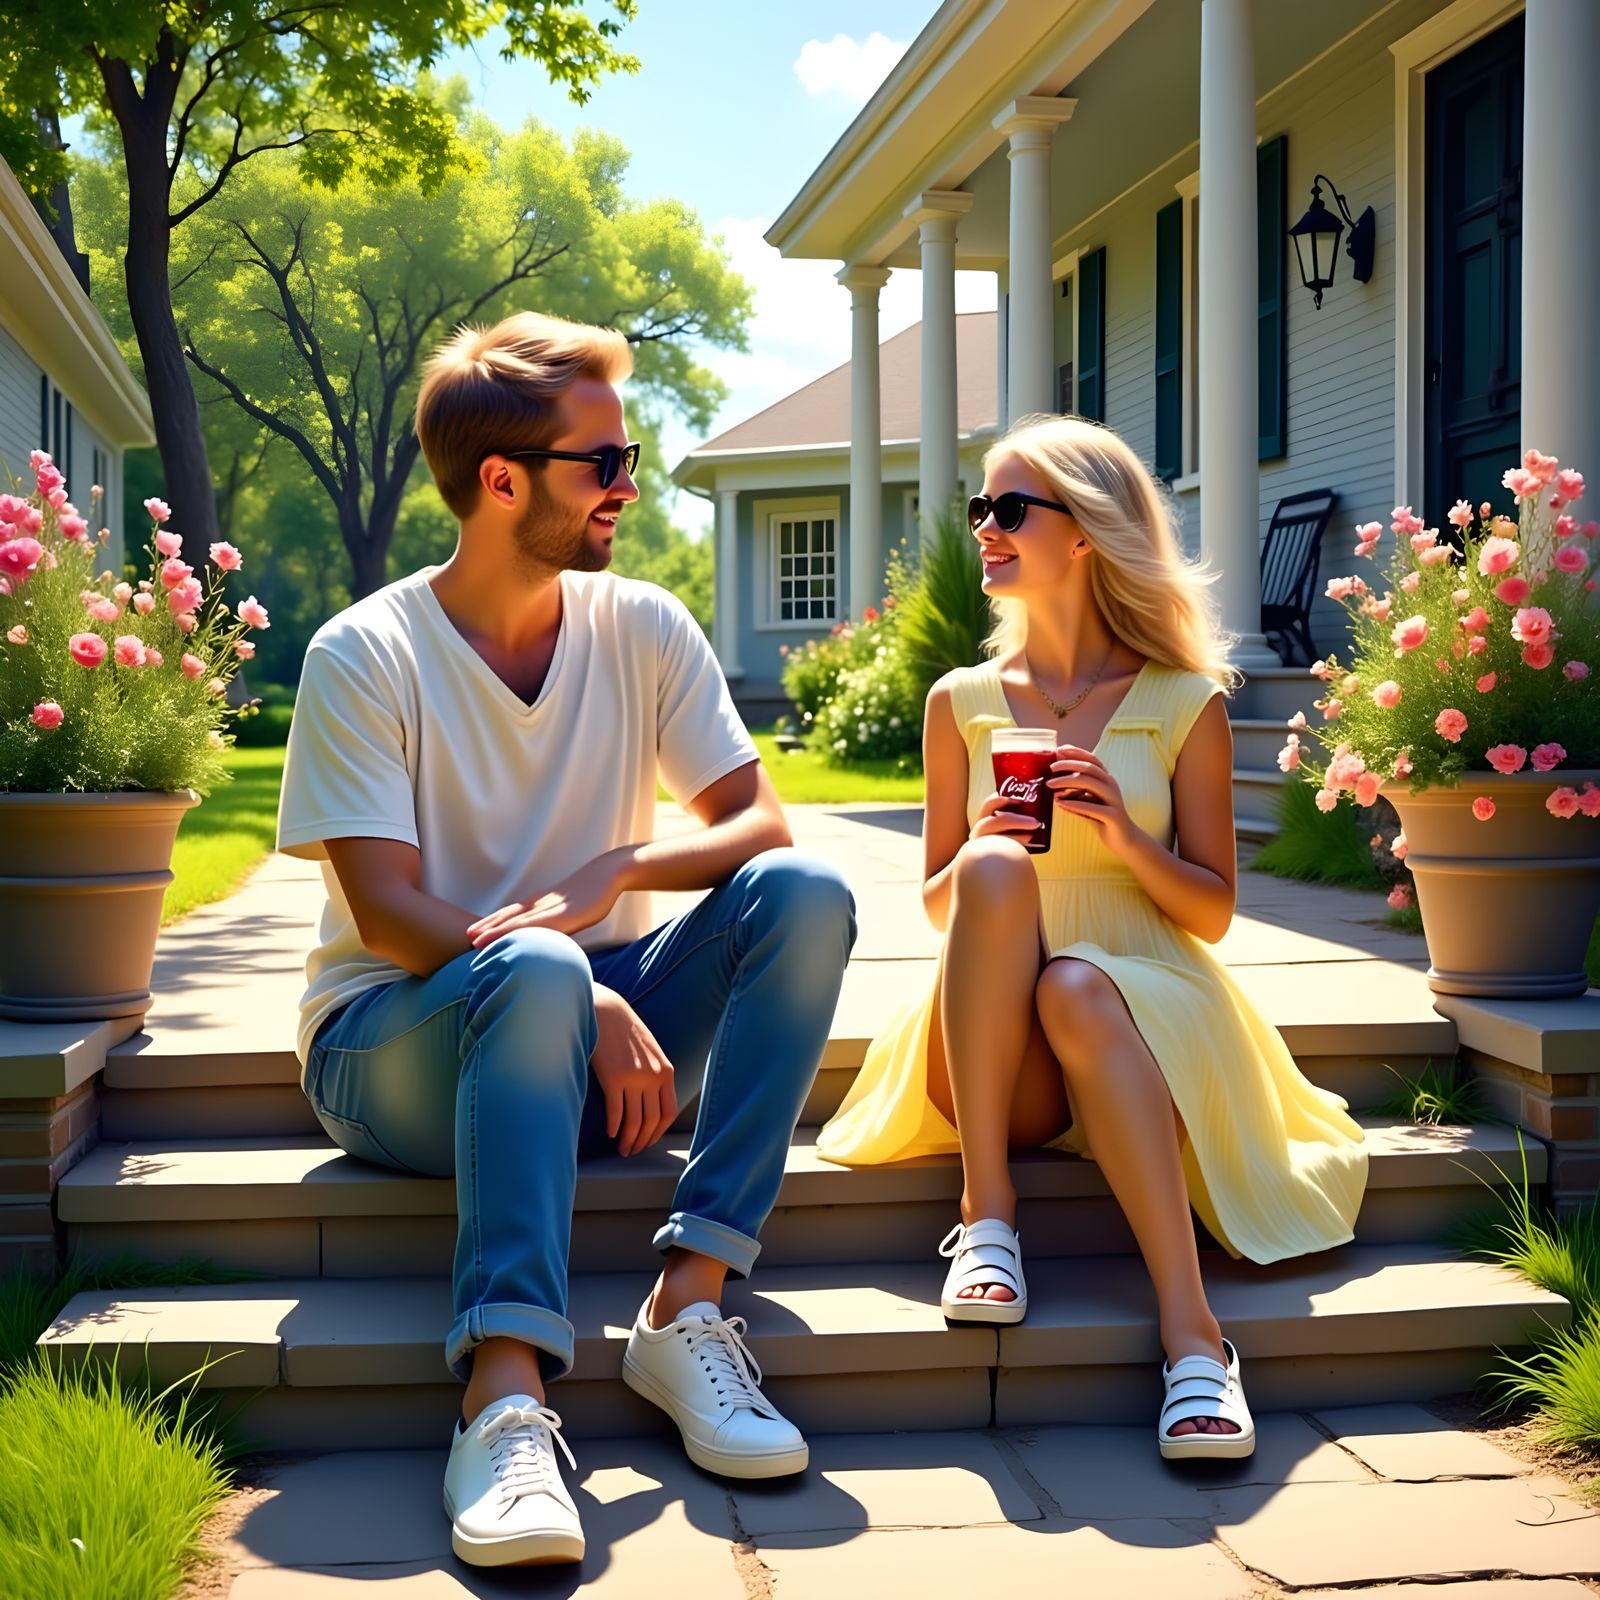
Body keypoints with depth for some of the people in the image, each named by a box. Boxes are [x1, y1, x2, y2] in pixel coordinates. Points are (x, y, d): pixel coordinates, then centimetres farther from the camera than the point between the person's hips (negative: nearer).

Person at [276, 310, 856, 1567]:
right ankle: (506, 1399, -46)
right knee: (537, 972, -38)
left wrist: (618, 871, -24)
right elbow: (388, 915, -17)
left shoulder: (643, 628, 2)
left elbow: (762, 822, -3)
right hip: (398, 1042, -4)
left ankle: (689, 1304, -28)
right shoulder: (366, 656, -10)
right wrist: (587, 1003, -31)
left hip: (600, 1033, 4)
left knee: (805, 895, -21)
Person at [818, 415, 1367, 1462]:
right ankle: (986, 1211, -27)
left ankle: (1192, 1333, -44)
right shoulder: (963, 703, 11)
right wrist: (979, 853, -9)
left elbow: (1214, 911, 6)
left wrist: (1127, 838, -13)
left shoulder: (1183, 703, 6)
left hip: (1141, 1004, -1)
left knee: (1076, 986, -38)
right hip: (997, 1059, 1)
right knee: (998, 868, -30)